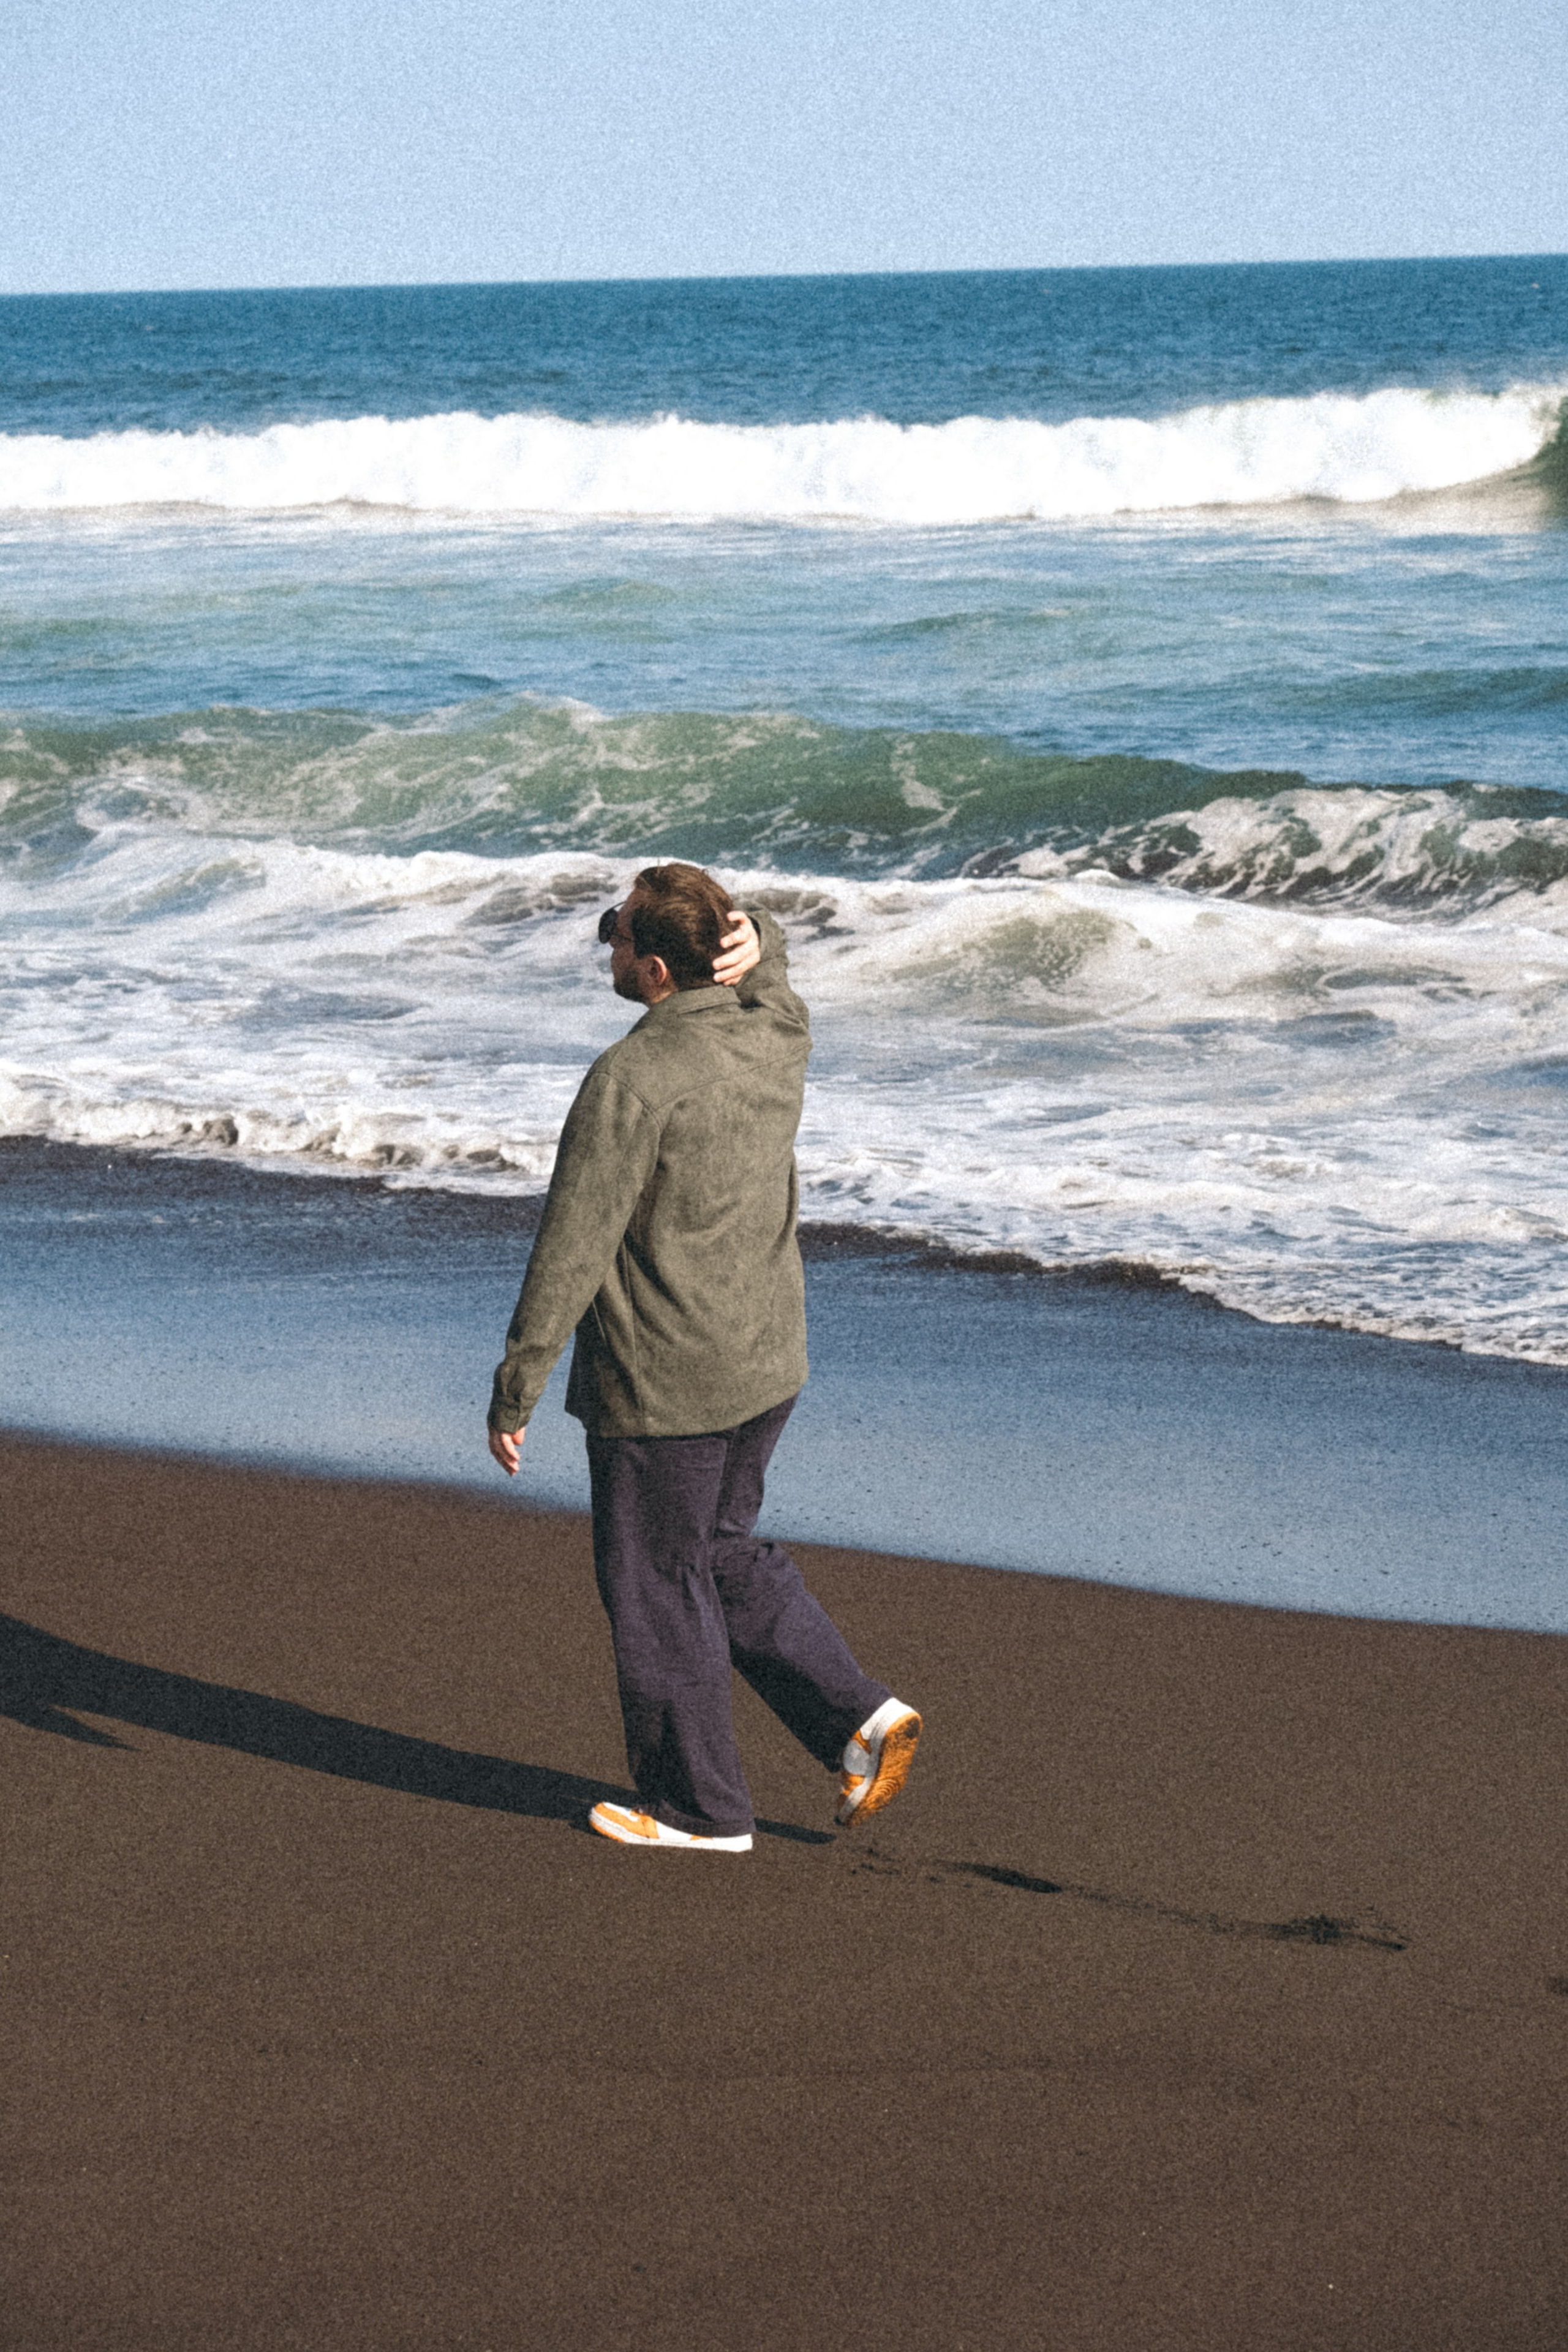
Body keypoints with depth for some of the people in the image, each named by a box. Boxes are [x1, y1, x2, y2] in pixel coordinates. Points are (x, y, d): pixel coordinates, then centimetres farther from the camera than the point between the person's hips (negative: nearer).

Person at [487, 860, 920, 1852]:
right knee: (725, 1555, 24)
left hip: (662, 1387, -8)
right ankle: (858, 1716, 15)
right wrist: (752, 937, -2)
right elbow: (763, 952, 24)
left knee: (658, 1591, 8)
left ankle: (699, 1803, 18)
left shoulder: (633, 1080, -22)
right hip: (767, 1362, 8)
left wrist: (514, 1390, -13)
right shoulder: (776, 1034, -1)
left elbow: (573, 1249, -20)